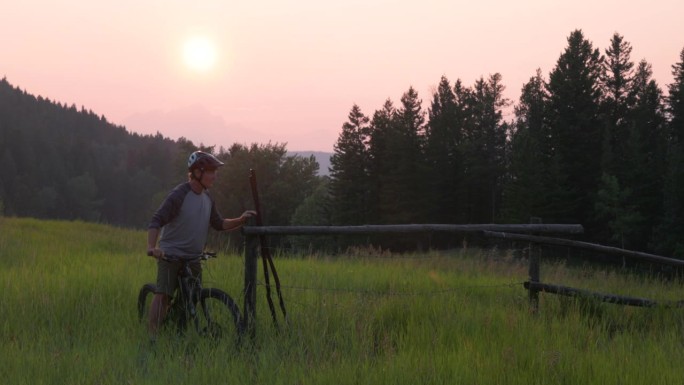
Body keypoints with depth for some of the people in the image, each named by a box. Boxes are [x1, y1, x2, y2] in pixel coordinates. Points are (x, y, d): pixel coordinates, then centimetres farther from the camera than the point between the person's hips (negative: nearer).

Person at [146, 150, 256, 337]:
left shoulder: (207, 198, 9)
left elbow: (219, 224, 18)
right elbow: (156, 221, -19)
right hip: (171, 254, -7)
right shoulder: (179, 195, -14)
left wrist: (240, 220, 1)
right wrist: (151, 247, -33)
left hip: (193, 257, 7)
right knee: (163, 294, -15)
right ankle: (152, 336, -14)